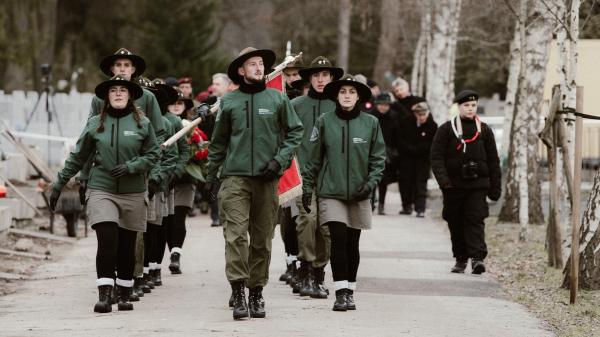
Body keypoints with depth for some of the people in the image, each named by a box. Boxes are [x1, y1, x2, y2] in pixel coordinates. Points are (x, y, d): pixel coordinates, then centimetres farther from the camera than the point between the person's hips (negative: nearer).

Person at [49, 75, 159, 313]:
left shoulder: (142, 123, 2)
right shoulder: (95, 124, 4)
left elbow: (152, 154, 4)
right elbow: (77, 157, 11)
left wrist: (130, 167, -12)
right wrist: (59, 184, 12)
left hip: (133, 193, 1)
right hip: (101, 190, -1)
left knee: (127, 246, 6)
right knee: (107, 241, -14)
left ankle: (125, 295, 18)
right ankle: (104, 295, -15)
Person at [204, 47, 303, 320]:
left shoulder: (278, 100, 4)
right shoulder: (229, 102, 6)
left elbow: (295, 131, 7)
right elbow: (218, 142, 14)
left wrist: (280, 160, -5)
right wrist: (211, 175, 14)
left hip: (266, 179, 1)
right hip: (235, 177, -1)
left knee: (262, 239, 6)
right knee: (236, 233, -14)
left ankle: (256, 292, 15)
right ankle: (238, 292, -15)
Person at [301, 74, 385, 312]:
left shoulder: (371, 123, 3)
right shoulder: (324, 122, 2)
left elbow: (378, 158, 6)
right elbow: (313, 159, 7)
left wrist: (371, 182, -7)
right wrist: (307, 187, 5)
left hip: (359, 194, 2)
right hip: (331, 192, -1)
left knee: (352, 243, 7)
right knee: (338, 239, -13)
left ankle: (350, 291, 19)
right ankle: (341, 292, -10)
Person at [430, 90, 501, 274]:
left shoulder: (484, 130, 8)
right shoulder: (446, 129, 2)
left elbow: (493, 160, 10)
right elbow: (436, 156, -2)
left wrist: (495, 186, 6)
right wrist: (443, 180, -15)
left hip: (477, 185, 0)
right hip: (454, 185, 0)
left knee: (475, 220, -12)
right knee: (456, 224, 6)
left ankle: (477, 257, -17)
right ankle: (460, 259, 17)